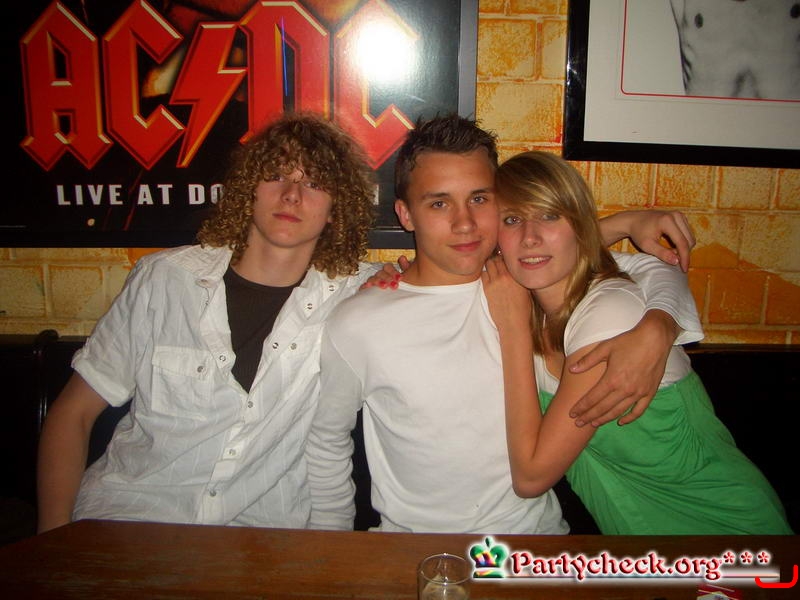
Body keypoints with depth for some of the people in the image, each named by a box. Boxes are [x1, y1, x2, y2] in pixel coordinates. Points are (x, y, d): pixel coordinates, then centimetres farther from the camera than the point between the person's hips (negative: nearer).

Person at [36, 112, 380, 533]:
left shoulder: (357, 294, -1)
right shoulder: (165, 278, 1)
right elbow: (73, 413, 6)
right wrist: (55, 540, -4)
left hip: (260, 540, 1)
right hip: (124, 517, 0)